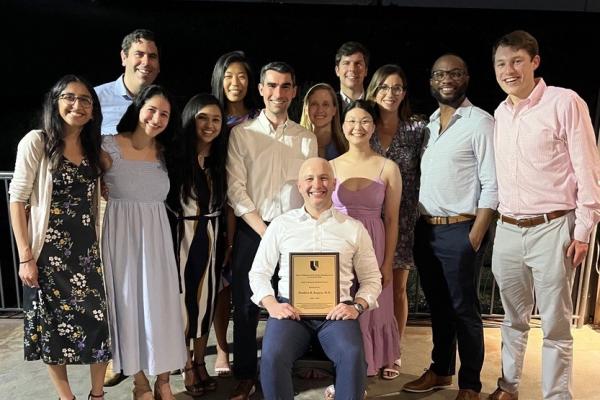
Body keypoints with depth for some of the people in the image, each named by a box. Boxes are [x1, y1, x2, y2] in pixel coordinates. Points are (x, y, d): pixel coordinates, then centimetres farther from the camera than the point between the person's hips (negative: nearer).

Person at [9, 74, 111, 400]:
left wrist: (102, 246, 9)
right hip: (49, 251, -4)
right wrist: (26, 256, -12)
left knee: (101, 321, 3)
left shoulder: (94, 148, 9)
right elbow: (17, 200, -9)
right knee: (52, 324, 7)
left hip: (89, 250, 4)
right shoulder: (36, 142, -7)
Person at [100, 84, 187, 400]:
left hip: (156, 235, 4)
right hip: (121, 235, -3)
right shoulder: (110, 147, -9)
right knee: (129, 303, 7)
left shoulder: (164, 152, 5)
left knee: (161, 303, 6)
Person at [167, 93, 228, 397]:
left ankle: (200, 362, 30)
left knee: (207, 299, 13)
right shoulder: (174, 155, -10)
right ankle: (187, 366, 24)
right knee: (184, 299, 7)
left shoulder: (221, 159, 5)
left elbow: (229, 203, 8)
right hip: (182, 237, -4)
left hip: (212, 238, 5)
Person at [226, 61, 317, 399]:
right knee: (246, 306, 4)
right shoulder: (241, 133, 1)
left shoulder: (307, 138, 8)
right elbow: (236, 190, -5)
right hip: (252, 231, -1)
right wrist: (265, 232, -11)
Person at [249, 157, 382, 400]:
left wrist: (358, 306, -5)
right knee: (272, 357, -29)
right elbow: (259, 272, 15)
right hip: (290, 309, 0)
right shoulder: (281, 224, 13)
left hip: (336, 310, 0)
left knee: (353, 357, -31)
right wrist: (272, 305, -3)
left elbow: (371, 279, 14)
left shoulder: (354, 228, 13)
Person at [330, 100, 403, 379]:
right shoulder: (331, 166, 2)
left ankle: (370, 365, 28)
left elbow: (392, 219, 0)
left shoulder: (388, 168, -2)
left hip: (373, 247, -1)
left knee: (370, 309, 6)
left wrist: (388, 263, -3)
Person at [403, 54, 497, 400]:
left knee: (463, 309, 3)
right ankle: (440, 371, 32)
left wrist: (474, 239, -15)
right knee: (438, 305, 17)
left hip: (458, 230, -6)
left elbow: (492, 186, -11)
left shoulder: (481, 122, -6)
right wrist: (413, 226, 6)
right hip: (425, 229, 6)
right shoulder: (429, 123, 13)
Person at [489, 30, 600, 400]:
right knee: (514, 318, 18)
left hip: (552, 229, -5)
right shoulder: (500, 113, 10)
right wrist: (501, 215, 13)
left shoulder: (565, 102, -7)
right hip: (508, 231, 6)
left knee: (555, 324, 4)